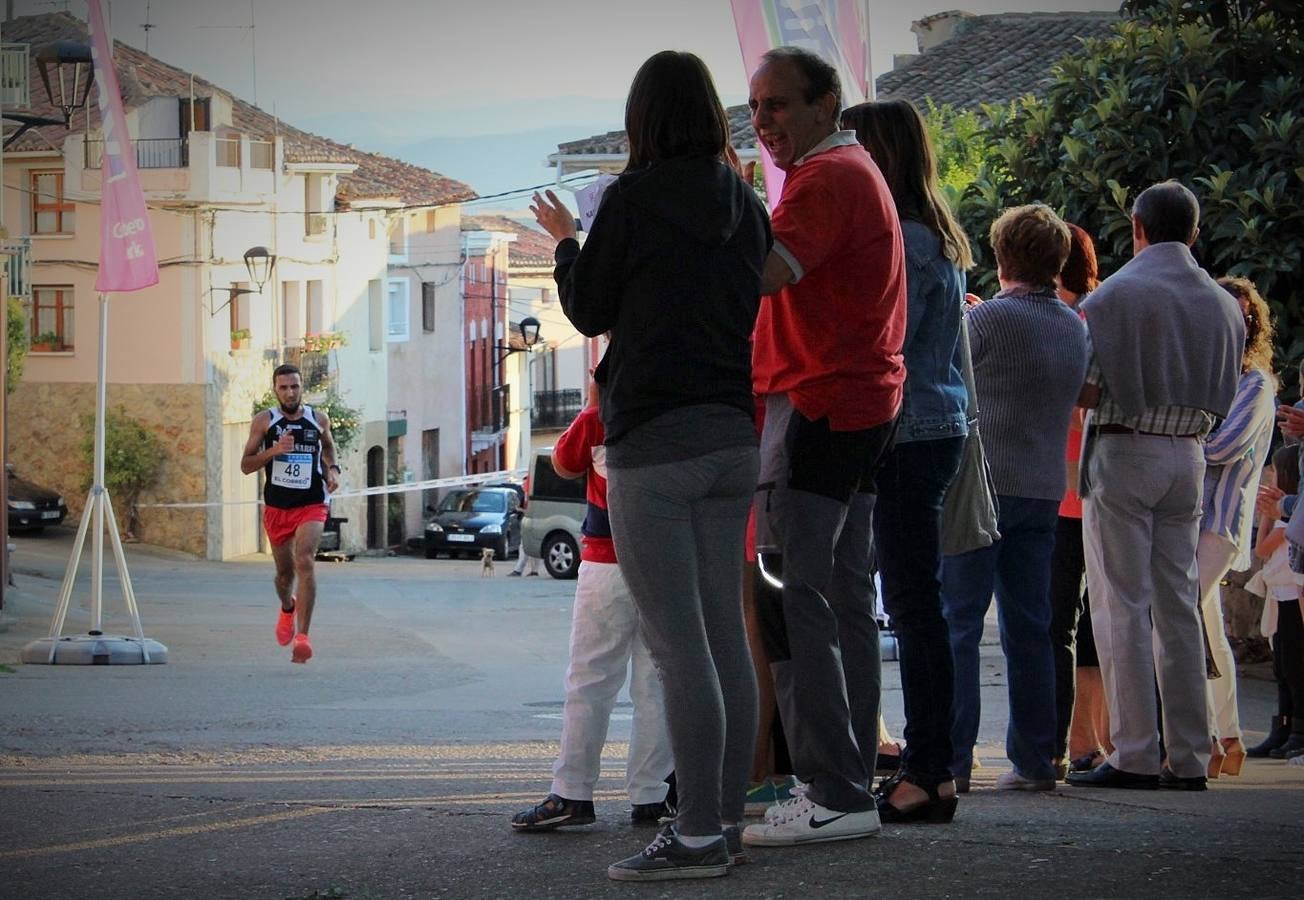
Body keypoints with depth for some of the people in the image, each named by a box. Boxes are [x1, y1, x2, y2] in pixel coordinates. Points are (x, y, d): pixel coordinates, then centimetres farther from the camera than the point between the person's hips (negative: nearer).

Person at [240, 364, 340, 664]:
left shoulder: (319, 420, 3)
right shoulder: (264, 421, -2)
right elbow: (245, 465, -2)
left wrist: (332, 469, 6)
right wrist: (273, 451, -18)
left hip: (312, 506, -1)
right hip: (277, 507, 1)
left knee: (305, 562, -22)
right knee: (285, 570, 13)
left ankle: (302, 636, -26)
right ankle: (287, 608, 50)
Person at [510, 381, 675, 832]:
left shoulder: (596, 421, -6)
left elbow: (564, 465, 11)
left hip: (605, 563, -2)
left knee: (589, 683, 2)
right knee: (655, 685, 6)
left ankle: (572, 793, 0)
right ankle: (649, 795, 6)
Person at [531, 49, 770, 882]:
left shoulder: (634, 198, -9)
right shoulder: (746, 204, 8)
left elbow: (590, 312, 0)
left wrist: (566, 243, 19)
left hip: (655, 437, -7)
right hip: (733, 434, 7)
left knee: (676, 641, -8)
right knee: (725, 633, 10)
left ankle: (697, 835, -11)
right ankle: (726, 819, 13)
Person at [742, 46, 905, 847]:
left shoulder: (827, 177, -13)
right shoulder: (856, 170, 22)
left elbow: (762, 272, -28)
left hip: (818, 404, -11)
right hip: (864, 406, 11)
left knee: (793, 599, -12)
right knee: (844, 597, 11)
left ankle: (834, 795, -16)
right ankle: (852, 781, 14)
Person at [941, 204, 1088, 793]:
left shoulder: (990, 318, -11)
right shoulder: (1076, 328, 10)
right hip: (1045, 489, 6)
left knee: (956, 623, -4)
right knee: (1029, 627, 8)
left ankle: (949, 756, -9)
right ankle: (1034, 760, 8)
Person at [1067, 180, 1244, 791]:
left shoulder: (1115, 295, -9)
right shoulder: (1223, 305, 8)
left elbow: (1085, 390, -14)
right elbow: (1220, 397, 14)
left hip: (1123, 453, -5)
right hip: (1188, 456, 5)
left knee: (1123, 606, -4)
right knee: (1179, 607, 8)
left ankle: (1135, 755, -9)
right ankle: (1188, 758, 7)